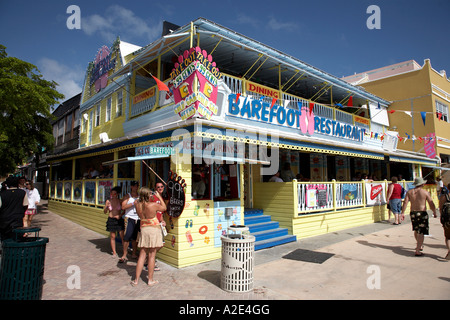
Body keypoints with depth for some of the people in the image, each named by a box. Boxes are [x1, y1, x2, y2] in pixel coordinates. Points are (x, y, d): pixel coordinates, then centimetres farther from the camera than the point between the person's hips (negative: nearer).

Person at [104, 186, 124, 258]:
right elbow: (105, 212, 6)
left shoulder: (120, 201, -2)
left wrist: (120, 215, -10)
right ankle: (114, 253, 18)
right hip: (111, 220, 1)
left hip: (119, 220, -1)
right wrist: (106, 207, -13)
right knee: (112, 237, 6)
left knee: (122, 236, -5)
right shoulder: (108, 201, 1)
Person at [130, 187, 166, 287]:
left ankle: (136, 280, 18)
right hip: (154, 229, -4)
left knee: (142, 255, 13)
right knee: (152, 256, 5)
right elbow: (164, 208, 2)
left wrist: (143, 197, 14)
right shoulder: (154, 205, -17)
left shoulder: (137, 204, -7)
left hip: (143, 229, 4)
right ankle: (150, 280, 15)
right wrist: (159, 197, 8)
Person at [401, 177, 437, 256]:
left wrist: (402, 213, -2)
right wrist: (434, 213, 11)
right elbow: (431, 204, -4)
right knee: (421, 232, -3)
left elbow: (405, 203, -4)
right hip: (422, 213, -4)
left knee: (416, 230, 22)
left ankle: (419, 246, 43)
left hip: (413, 213, 4)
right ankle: (417, 251, -8)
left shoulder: (409, 192, 2)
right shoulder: (425, 192, -6)